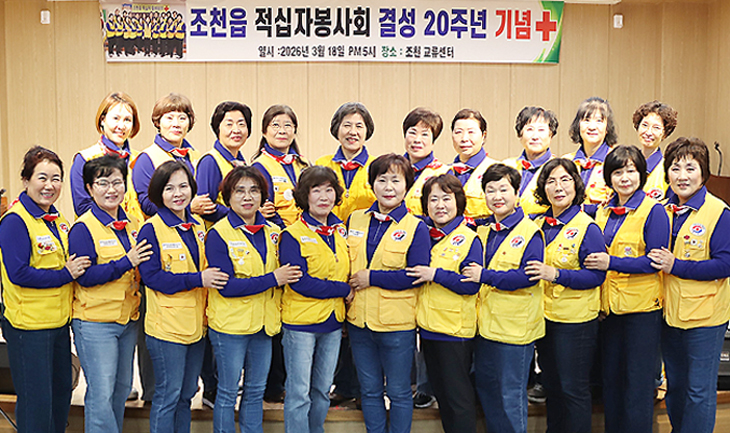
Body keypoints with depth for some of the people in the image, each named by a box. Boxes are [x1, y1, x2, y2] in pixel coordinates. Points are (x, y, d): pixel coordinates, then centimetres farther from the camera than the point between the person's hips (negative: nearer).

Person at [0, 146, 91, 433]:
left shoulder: (58, 221, 11)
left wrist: (76, 268, 2)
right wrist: (65, 274, -18)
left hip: (59, 323, 8)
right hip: (28, 326, -8)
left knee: (61, 395, 18)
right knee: (35, 401, 2)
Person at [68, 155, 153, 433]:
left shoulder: (134, 224, 8)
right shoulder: (83, 227, -11)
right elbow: (84, 277, -18)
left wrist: (146, 264, -3)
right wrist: (126, 262, -24)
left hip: (129, 318, 7)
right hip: (94, 322, -6)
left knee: (122, 387, 17)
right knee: (102, 393, -4)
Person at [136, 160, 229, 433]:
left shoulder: (197, 228, 11)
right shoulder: (151, 229, -10)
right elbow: (151, 276, -16)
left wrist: (212, 276, 2)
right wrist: (197, 279, -22)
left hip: (195, 324, 7)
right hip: (167, 326, -7)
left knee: (186, 394, 16)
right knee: (168, 396, 2)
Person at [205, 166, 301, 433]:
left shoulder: (272, 232, 6)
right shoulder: (218, 234, -11)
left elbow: (284, 272, 19)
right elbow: (226, 286, -19)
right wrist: (273, 279, -20)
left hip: (264, 324, 5)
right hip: (230, 325, -5)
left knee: (256, 391, 16)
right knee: (228, 393, 7)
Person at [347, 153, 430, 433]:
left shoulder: (416, 228, -8)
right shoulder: (355, 220, 6)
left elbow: (417, 275, -16)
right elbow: (345, 262, 16)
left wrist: (371, 278, -16)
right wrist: (348, 283, -5)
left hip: (397, 325, -4)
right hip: (359, 319, 4)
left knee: (398, 392, 10)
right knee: (369, 390, 17)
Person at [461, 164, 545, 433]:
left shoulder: (529, 232, -11)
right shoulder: (482, 232, 9)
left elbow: (529, 275, -21)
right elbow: (474, 269, 22)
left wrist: (485, 276, -20)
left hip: (515, 327, -7)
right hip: (486, 324, 7)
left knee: (511, 395, 3)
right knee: (485, 388, 18)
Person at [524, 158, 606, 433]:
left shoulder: (587, 228, -13)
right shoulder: (538, 225, 6)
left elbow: (596, 276, -17)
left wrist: (555, 274, -26)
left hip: (575, 320, -6)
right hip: (544, 317, 7)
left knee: (574, 389, 5)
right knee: (551, 386, 19)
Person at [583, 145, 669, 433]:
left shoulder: (654, 210, -9)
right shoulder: (602, 212, 9)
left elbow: (654, 261, -16)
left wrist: (612, 263, -23)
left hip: (642, 307, -6)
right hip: (609, 307, 6)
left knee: (638, 381, 3)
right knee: (611, 377, 16)